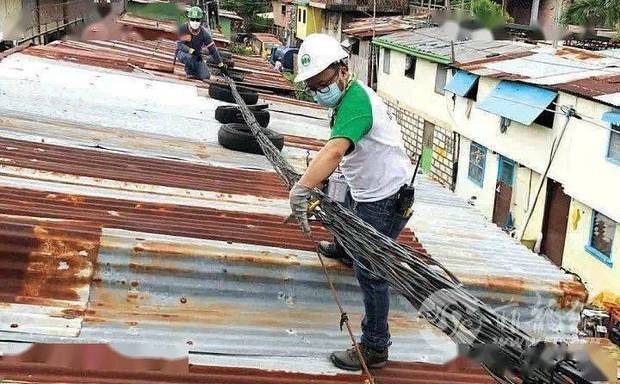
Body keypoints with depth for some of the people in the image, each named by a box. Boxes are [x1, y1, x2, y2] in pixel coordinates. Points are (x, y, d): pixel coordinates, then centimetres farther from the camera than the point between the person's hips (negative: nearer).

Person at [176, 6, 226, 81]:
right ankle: (190, 72, -9)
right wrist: (192, 51, -42)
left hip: (197, 55, 3)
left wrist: (221, 65, -11)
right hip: (182, 53, -2)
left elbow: (213, 49, -12)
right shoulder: (183, 29, -20)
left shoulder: (204, 33, -14)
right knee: (189, 56, -41)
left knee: (205, 77, -13)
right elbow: (180, 45, -27)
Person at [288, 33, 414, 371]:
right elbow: (338, 152, 8)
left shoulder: (356, 101, -30)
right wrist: (317, 180, -1)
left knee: (369, 271, -6)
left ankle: (375, 348, 5)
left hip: (386, 198, -10)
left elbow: (334, 152, -45)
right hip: (365, 189, 10)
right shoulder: (346, 96, 3)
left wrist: (301, 189, -53)